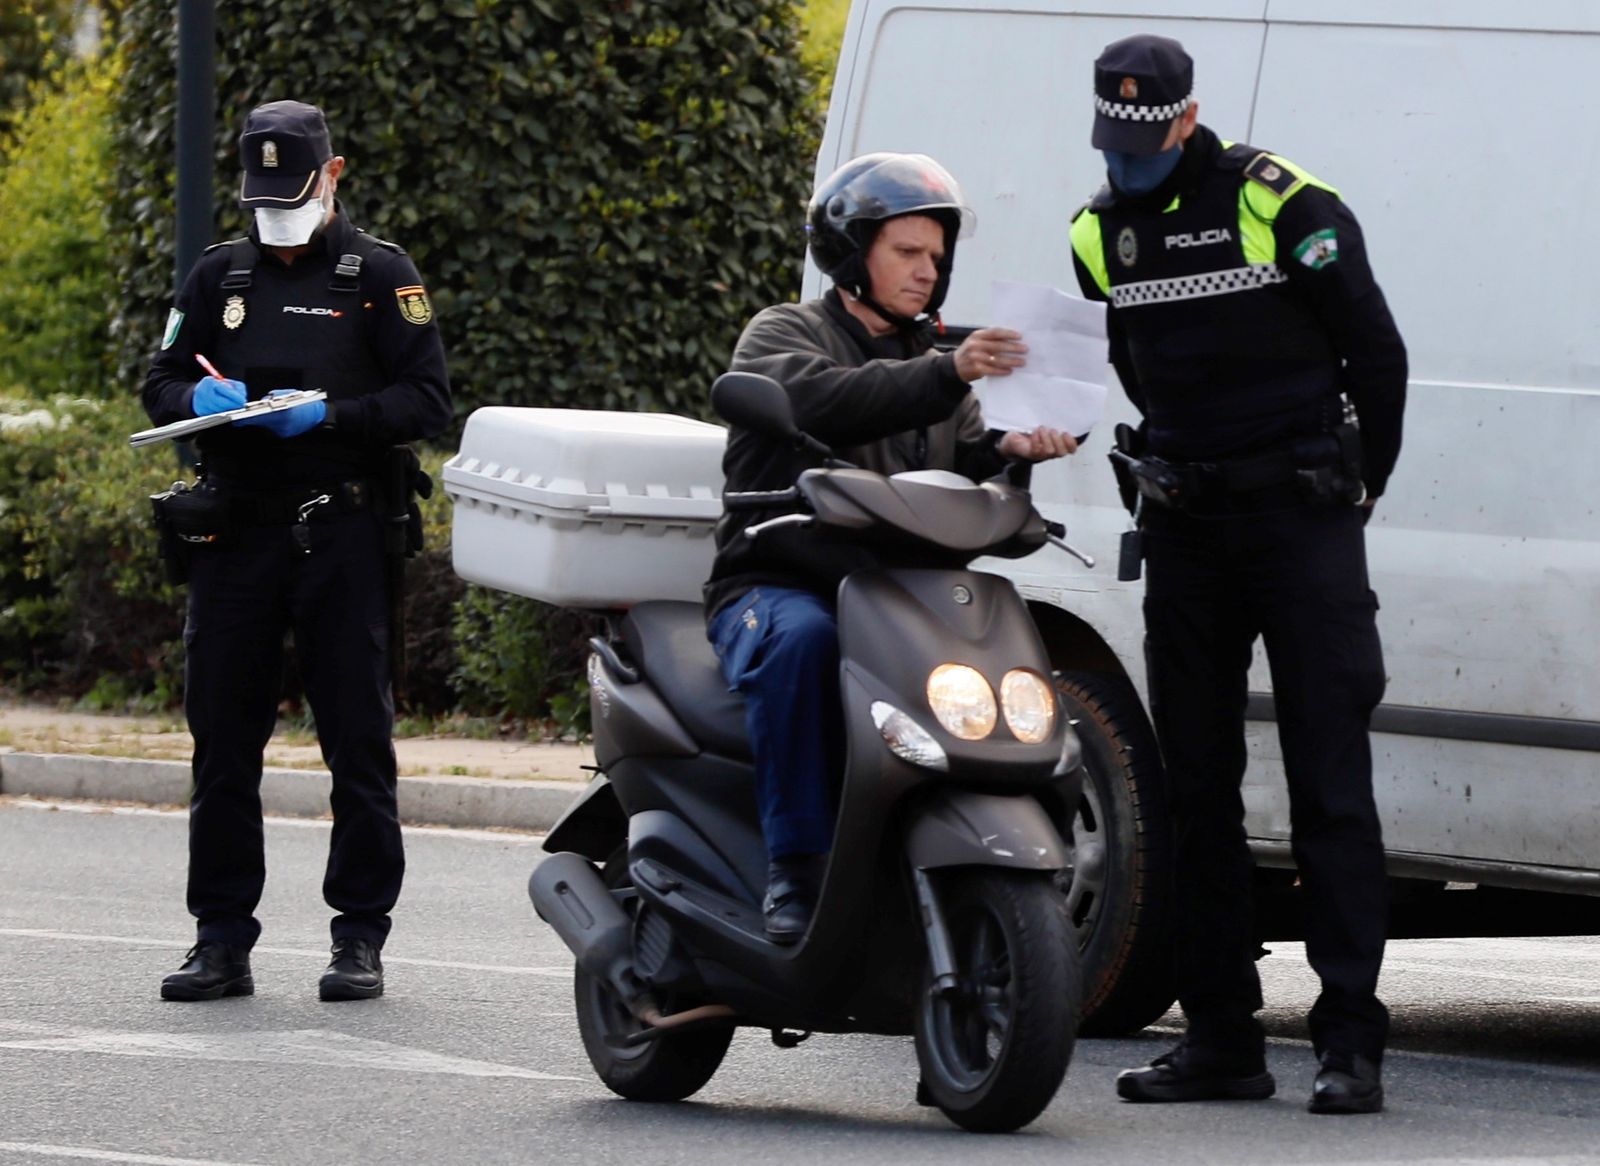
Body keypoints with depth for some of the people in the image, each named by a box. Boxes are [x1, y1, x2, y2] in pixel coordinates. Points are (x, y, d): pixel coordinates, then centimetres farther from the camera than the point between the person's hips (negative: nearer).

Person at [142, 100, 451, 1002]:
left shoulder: (381, 275, 3)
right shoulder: (221, 276, 15)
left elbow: (428, 400, -3)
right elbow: (162, 385, 17)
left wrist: (329, 415, -16)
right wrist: (199, 401, -7)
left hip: (342, 531, -4)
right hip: (235, 530, 4)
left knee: (358, 740, -2)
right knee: (223, 736, 3)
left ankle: (361, 936, 4)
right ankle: (223, 938, 8)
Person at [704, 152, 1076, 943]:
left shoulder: (930, 359, 26)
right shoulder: (783, 337, 5)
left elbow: (963, 471, 11)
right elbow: (824, 403, -20)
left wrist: (1008, 452, -13)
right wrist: (946, 375, -34)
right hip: (776, 588, -5)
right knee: (801, 639, -39)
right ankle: (794, 870, -36)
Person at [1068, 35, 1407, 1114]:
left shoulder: (1285, 205, -8)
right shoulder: (1099, 235, 8)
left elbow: (1377, 353, 0)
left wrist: (1357, 487, 4)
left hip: (1302, 522, -5)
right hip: (1184, 530, 6)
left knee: (1330, 781, -8)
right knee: (1198, 785, 6)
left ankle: (1351, 1042, -10)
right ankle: (1222, 1037, 11)